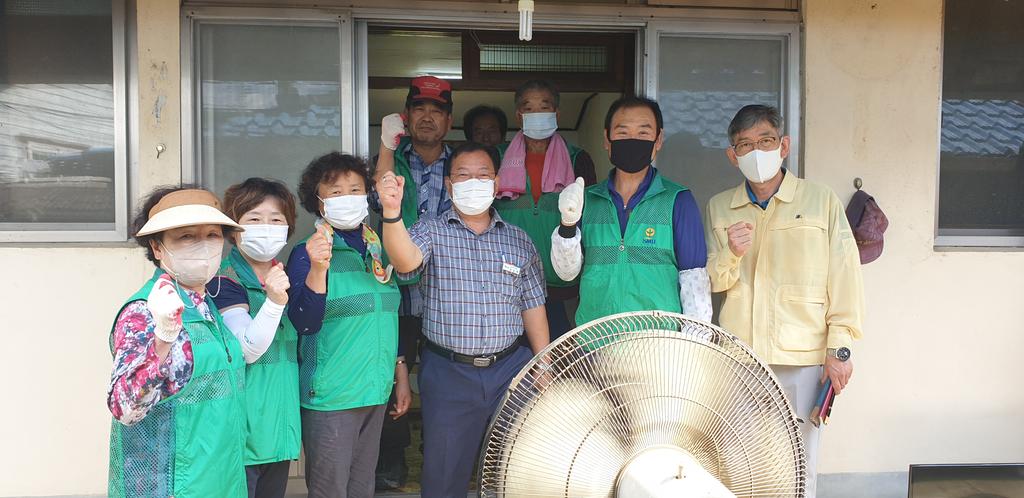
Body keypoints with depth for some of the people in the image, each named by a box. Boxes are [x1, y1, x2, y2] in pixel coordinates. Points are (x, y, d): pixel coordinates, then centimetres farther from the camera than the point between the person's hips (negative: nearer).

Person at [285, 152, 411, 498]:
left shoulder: (379, 250, 8)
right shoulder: (308, 253, -10)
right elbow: (304, 323, -22)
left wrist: (401, 375, 17)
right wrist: (317, 268, -35)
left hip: (376, 392, 6)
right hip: (330, 396, -6)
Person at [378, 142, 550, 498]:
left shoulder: (518, 240, 8)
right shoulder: (431, 232, 0)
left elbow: (533, 306, 10)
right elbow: (406, 261, -22)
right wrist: (392, 212, -40)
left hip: (511, 368, 2)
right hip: (449, 374, -2)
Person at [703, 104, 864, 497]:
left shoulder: (822, 201, 2)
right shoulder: (719, 208, 10)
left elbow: (845, 275, 1)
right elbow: (711, 284, 10)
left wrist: (839, 348, -4)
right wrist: (731, 255, -11)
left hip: (802, 359, -2)